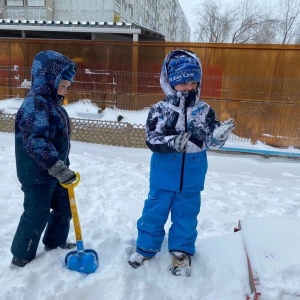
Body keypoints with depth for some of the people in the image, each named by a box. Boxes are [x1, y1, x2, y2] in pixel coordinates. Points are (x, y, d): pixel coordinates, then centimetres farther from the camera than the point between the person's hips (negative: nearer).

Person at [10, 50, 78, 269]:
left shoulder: (52, 102, 10)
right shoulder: (35, 105, -22)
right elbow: (37, 142, -33)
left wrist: (62, 166, 22)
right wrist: (59, 168, -35)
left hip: (54, 171, 10)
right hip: (37, 174, -9)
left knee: (64, 207, 19)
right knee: (37, 215, 5)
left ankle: (56, 242, 41)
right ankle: (21, 258, 26)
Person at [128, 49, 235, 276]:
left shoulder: (204, 111, -3)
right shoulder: (159, 110, -10)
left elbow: (212, 141, -4)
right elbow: (152, 140, -16)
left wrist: (221, 134, -25)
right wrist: (172, 143, -33)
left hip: (191, 179, 2)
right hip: (163, 177, -1)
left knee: (186, 214, 16)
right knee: (154, 212, 13)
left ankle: (182, 251, 36)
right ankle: (146, 247, 35)